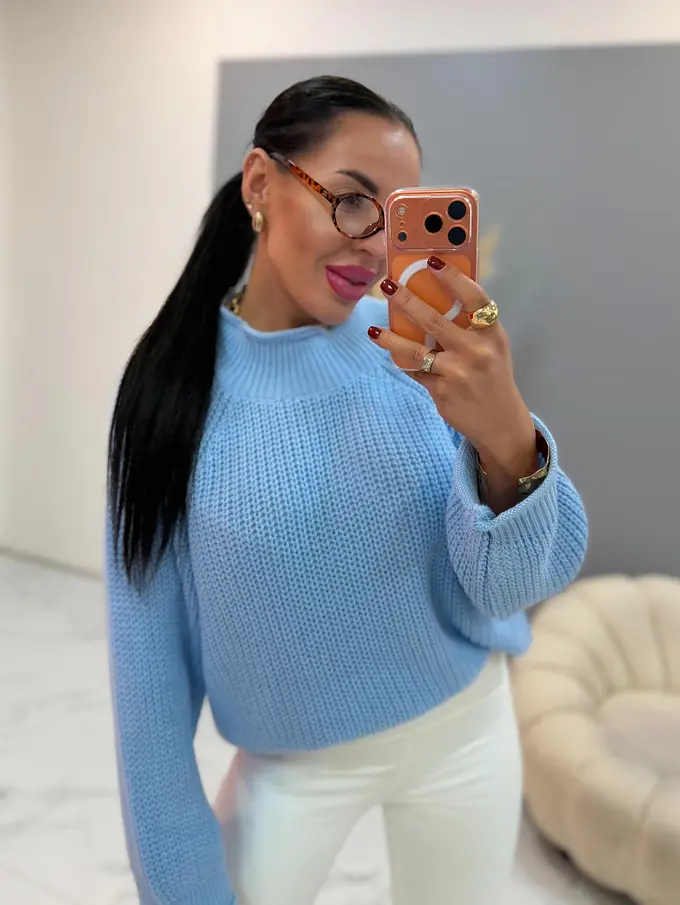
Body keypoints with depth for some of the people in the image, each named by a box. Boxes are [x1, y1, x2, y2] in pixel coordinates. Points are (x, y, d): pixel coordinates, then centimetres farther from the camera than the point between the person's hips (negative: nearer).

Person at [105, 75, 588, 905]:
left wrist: (508, 438, -36)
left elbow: (520, 585, -15)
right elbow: (149, 646, -8)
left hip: (464, 734, 2)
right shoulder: (174, 382, -15)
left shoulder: (426, 347, -15)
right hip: (293, 766, -1)